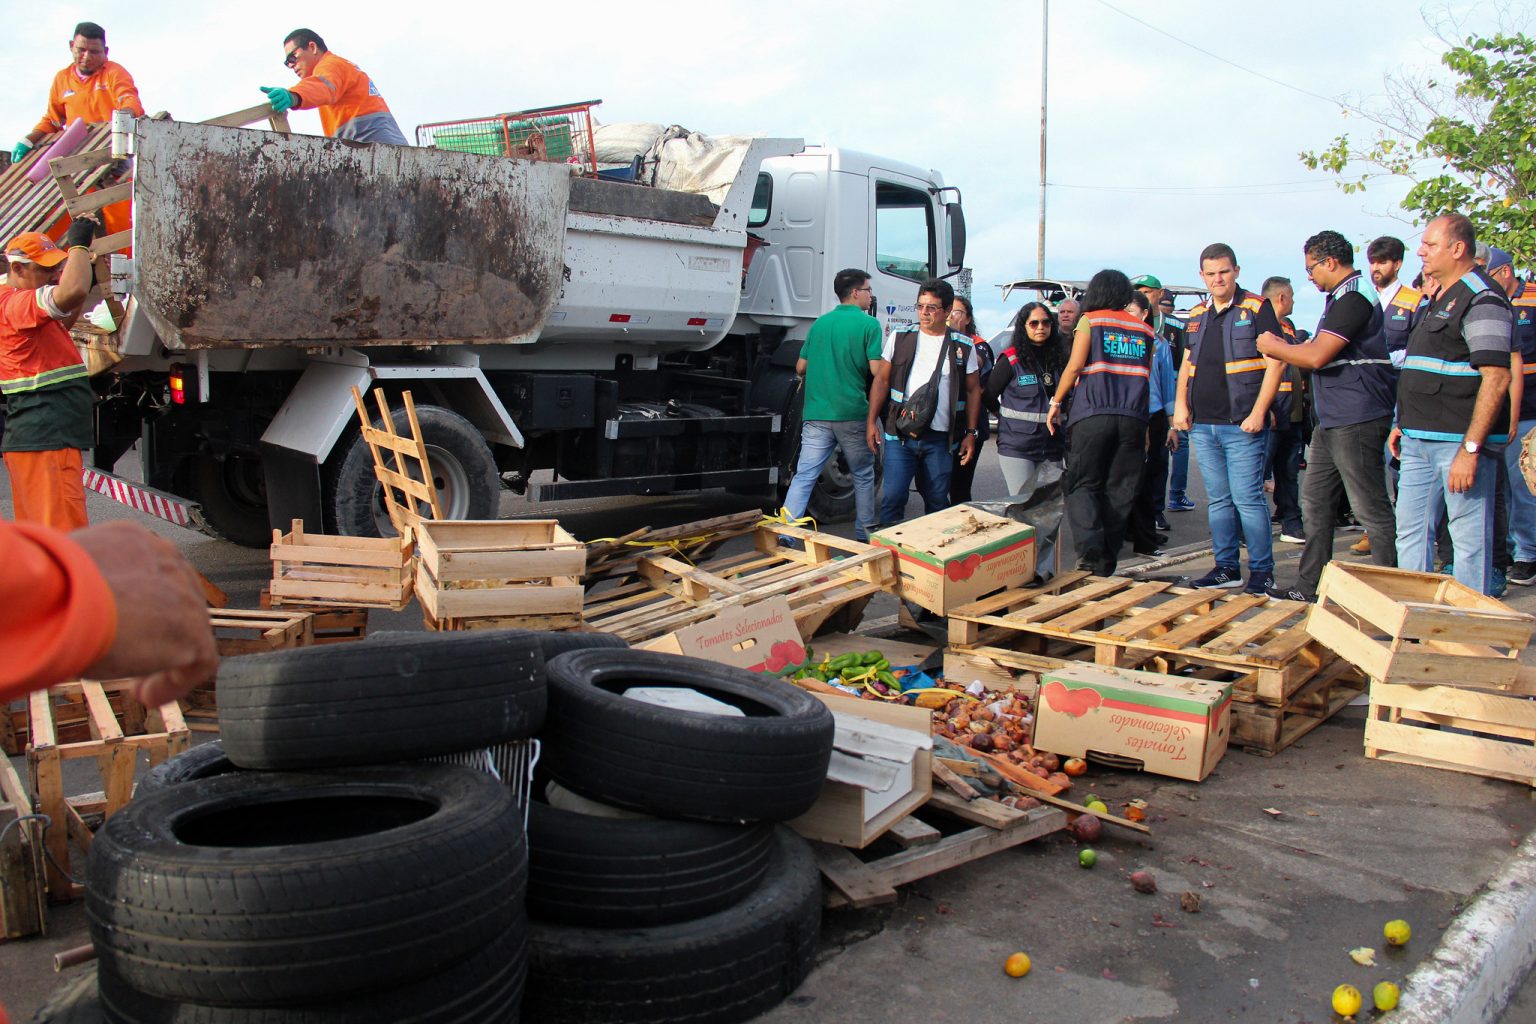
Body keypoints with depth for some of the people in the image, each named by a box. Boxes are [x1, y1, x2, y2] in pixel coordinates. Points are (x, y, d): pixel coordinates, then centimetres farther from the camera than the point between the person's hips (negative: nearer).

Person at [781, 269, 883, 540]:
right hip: (853, 414, -3)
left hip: (816, 414, 4)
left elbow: (800, 368, 15)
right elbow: (876, 369, -12)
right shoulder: (868, 324, -5)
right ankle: (864, 535, 24)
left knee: (803, 476, 1)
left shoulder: (820, 323, 11)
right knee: (863, 476, 15)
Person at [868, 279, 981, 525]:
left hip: (940, 439, 1)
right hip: (900, 435, -1)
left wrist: (971, 433, 4)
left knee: (937, 501, 10)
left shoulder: (963, 346, 4)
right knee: (893, 497, -6)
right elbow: (881, 380, 7)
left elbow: (973, 390, 9)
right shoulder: (899, 337, 4)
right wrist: (871, 421, 0)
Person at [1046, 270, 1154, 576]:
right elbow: (1145, 377, 18)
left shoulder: (1090, 320, 5)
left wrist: (1056, 403, 4)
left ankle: (1090, 546, -20)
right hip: (1133, 418, 4)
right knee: (1119, 491, 7)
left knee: (1081, 484, 2)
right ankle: (1107, 562, 9)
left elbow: (1074, 367, -5)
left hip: (1093, 414, -4)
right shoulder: (1144, 329, 17)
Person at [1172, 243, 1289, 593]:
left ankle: (1262, 571, 5)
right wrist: (1181, 404, 7)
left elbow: (1275, 363, -9)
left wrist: (1258, 412, -15)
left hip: (1242, 426, -6)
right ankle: (1226, 567, 19)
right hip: (1202, 425, 6)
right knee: (1218, 500, 10)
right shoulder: (1197, 315, 14)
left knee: (1247, 498, -6)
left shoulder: (1257, 308, -3)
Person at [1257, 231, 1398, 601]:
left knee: (1371, 509, -5)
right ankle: (1310, 588, 19)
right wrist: (1287, 348, 10)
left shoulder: (1355, 297, -14)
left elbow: (1317, 357, -21)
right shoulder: (1341, 297, 19)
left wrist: (1273, 347, -5)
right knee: (1316, 507, 12)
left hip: (1357, 421, -11)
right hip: (1332, 421, 11)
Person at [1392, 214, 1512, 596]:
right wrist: (1404, 424, 23)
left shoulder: (1481, 298, -12)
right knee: (1411, 533, 13)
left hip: (1459, 440, -10)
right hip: (1421, 441, 10)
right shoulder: (1440, 299, 19)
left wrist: (1470, 449, -23)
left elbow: (1496, 378, -19)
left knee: (1470, 538, -2)